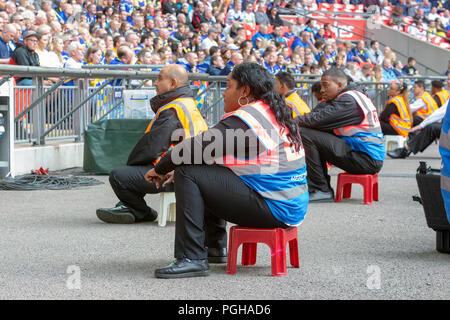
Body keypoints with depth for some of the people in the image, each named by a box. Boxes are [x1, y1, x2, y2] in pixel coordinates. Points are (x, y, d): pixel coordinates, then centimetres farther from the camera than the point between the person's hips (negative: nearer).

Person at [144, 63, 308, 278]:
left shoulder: (243, 120, -15)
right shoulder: (276, 114, 16)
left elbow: (195, 149, -15)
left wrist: (160, 169, 2)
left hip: (273, 210, -10)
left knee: (188, 174, -11)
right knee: (208, 171, 25)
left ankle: (192, 258, -12)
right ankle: (215, 247, 29)